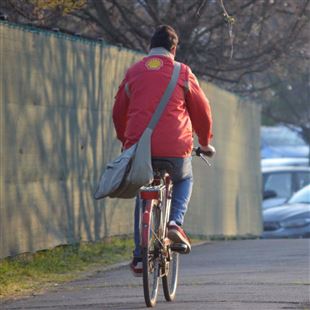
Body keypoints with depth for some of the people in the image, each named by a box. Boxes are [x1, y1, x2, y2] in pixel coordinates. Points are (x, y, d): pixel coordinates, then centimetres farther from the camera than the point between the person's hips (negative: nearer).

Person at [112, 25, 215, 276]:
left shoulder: (133, 73, 11)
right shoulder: (182, 73, 4)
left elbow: (119, 112, 18)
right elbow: (202, 111, 9)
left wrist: (125, 140, 35)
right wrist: (205, 142, 25)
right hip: (175, 149, -2)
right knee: (184, 180, 29)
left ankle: (140, 257, 16)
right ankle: (175, 222, 3)